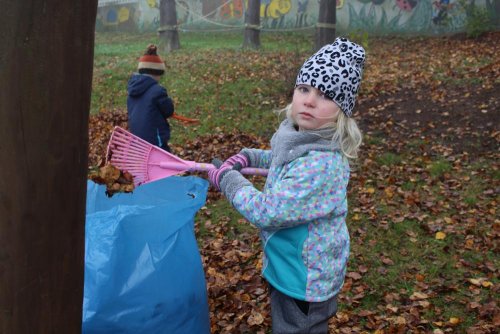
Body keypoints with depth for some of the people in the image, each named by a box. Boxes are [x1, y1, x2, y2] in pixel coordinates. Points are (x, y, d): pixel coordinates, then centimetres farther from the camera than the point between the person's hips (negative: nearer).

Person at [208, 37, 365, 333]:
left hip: (303, 282, -9)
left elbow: (267, 212, -33)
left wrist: (226, 178, -20)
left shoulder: (322, 164, -35)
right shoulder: (301, 137, -6)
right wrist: (248, 157, 6)